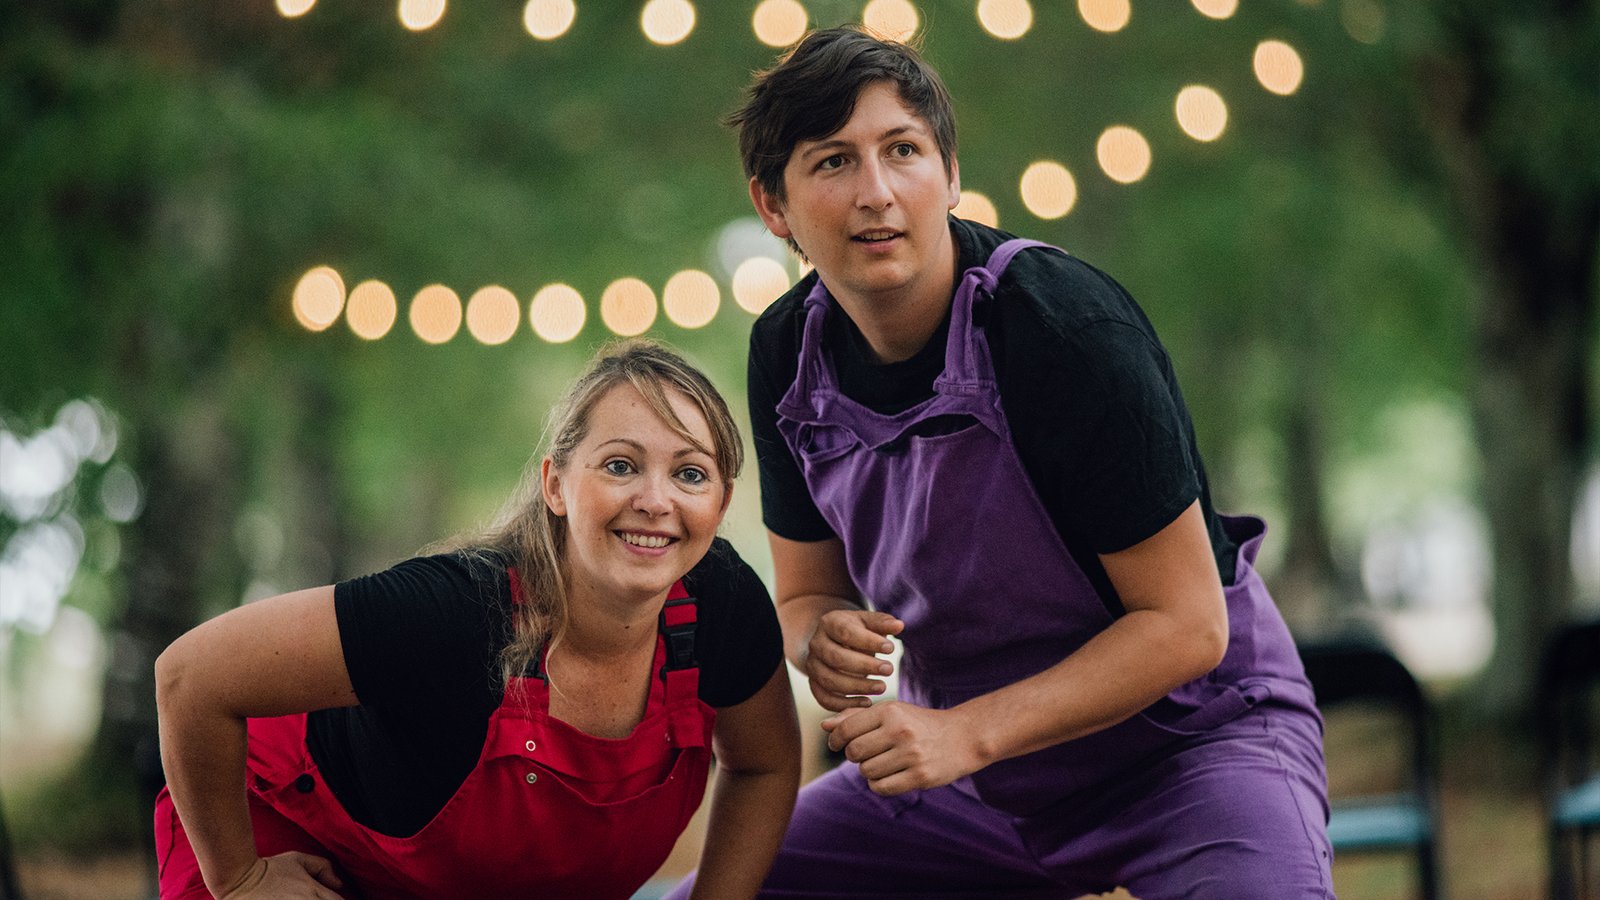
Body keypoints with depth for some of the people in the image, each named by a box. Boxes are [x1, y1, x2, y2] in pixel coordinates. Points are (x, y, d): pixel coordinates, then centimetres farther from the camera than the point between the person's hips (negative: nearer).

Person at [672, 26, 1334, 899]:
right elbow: (805, 594, 7)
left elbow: (1186, 625, -21)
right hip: (970, 753, 6)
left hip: (1188, 729, -6)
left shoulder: (1070, 327, -24)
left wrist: (965, 731, -28)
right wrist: (824, 642, -18)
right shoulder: (786, 354, -5)